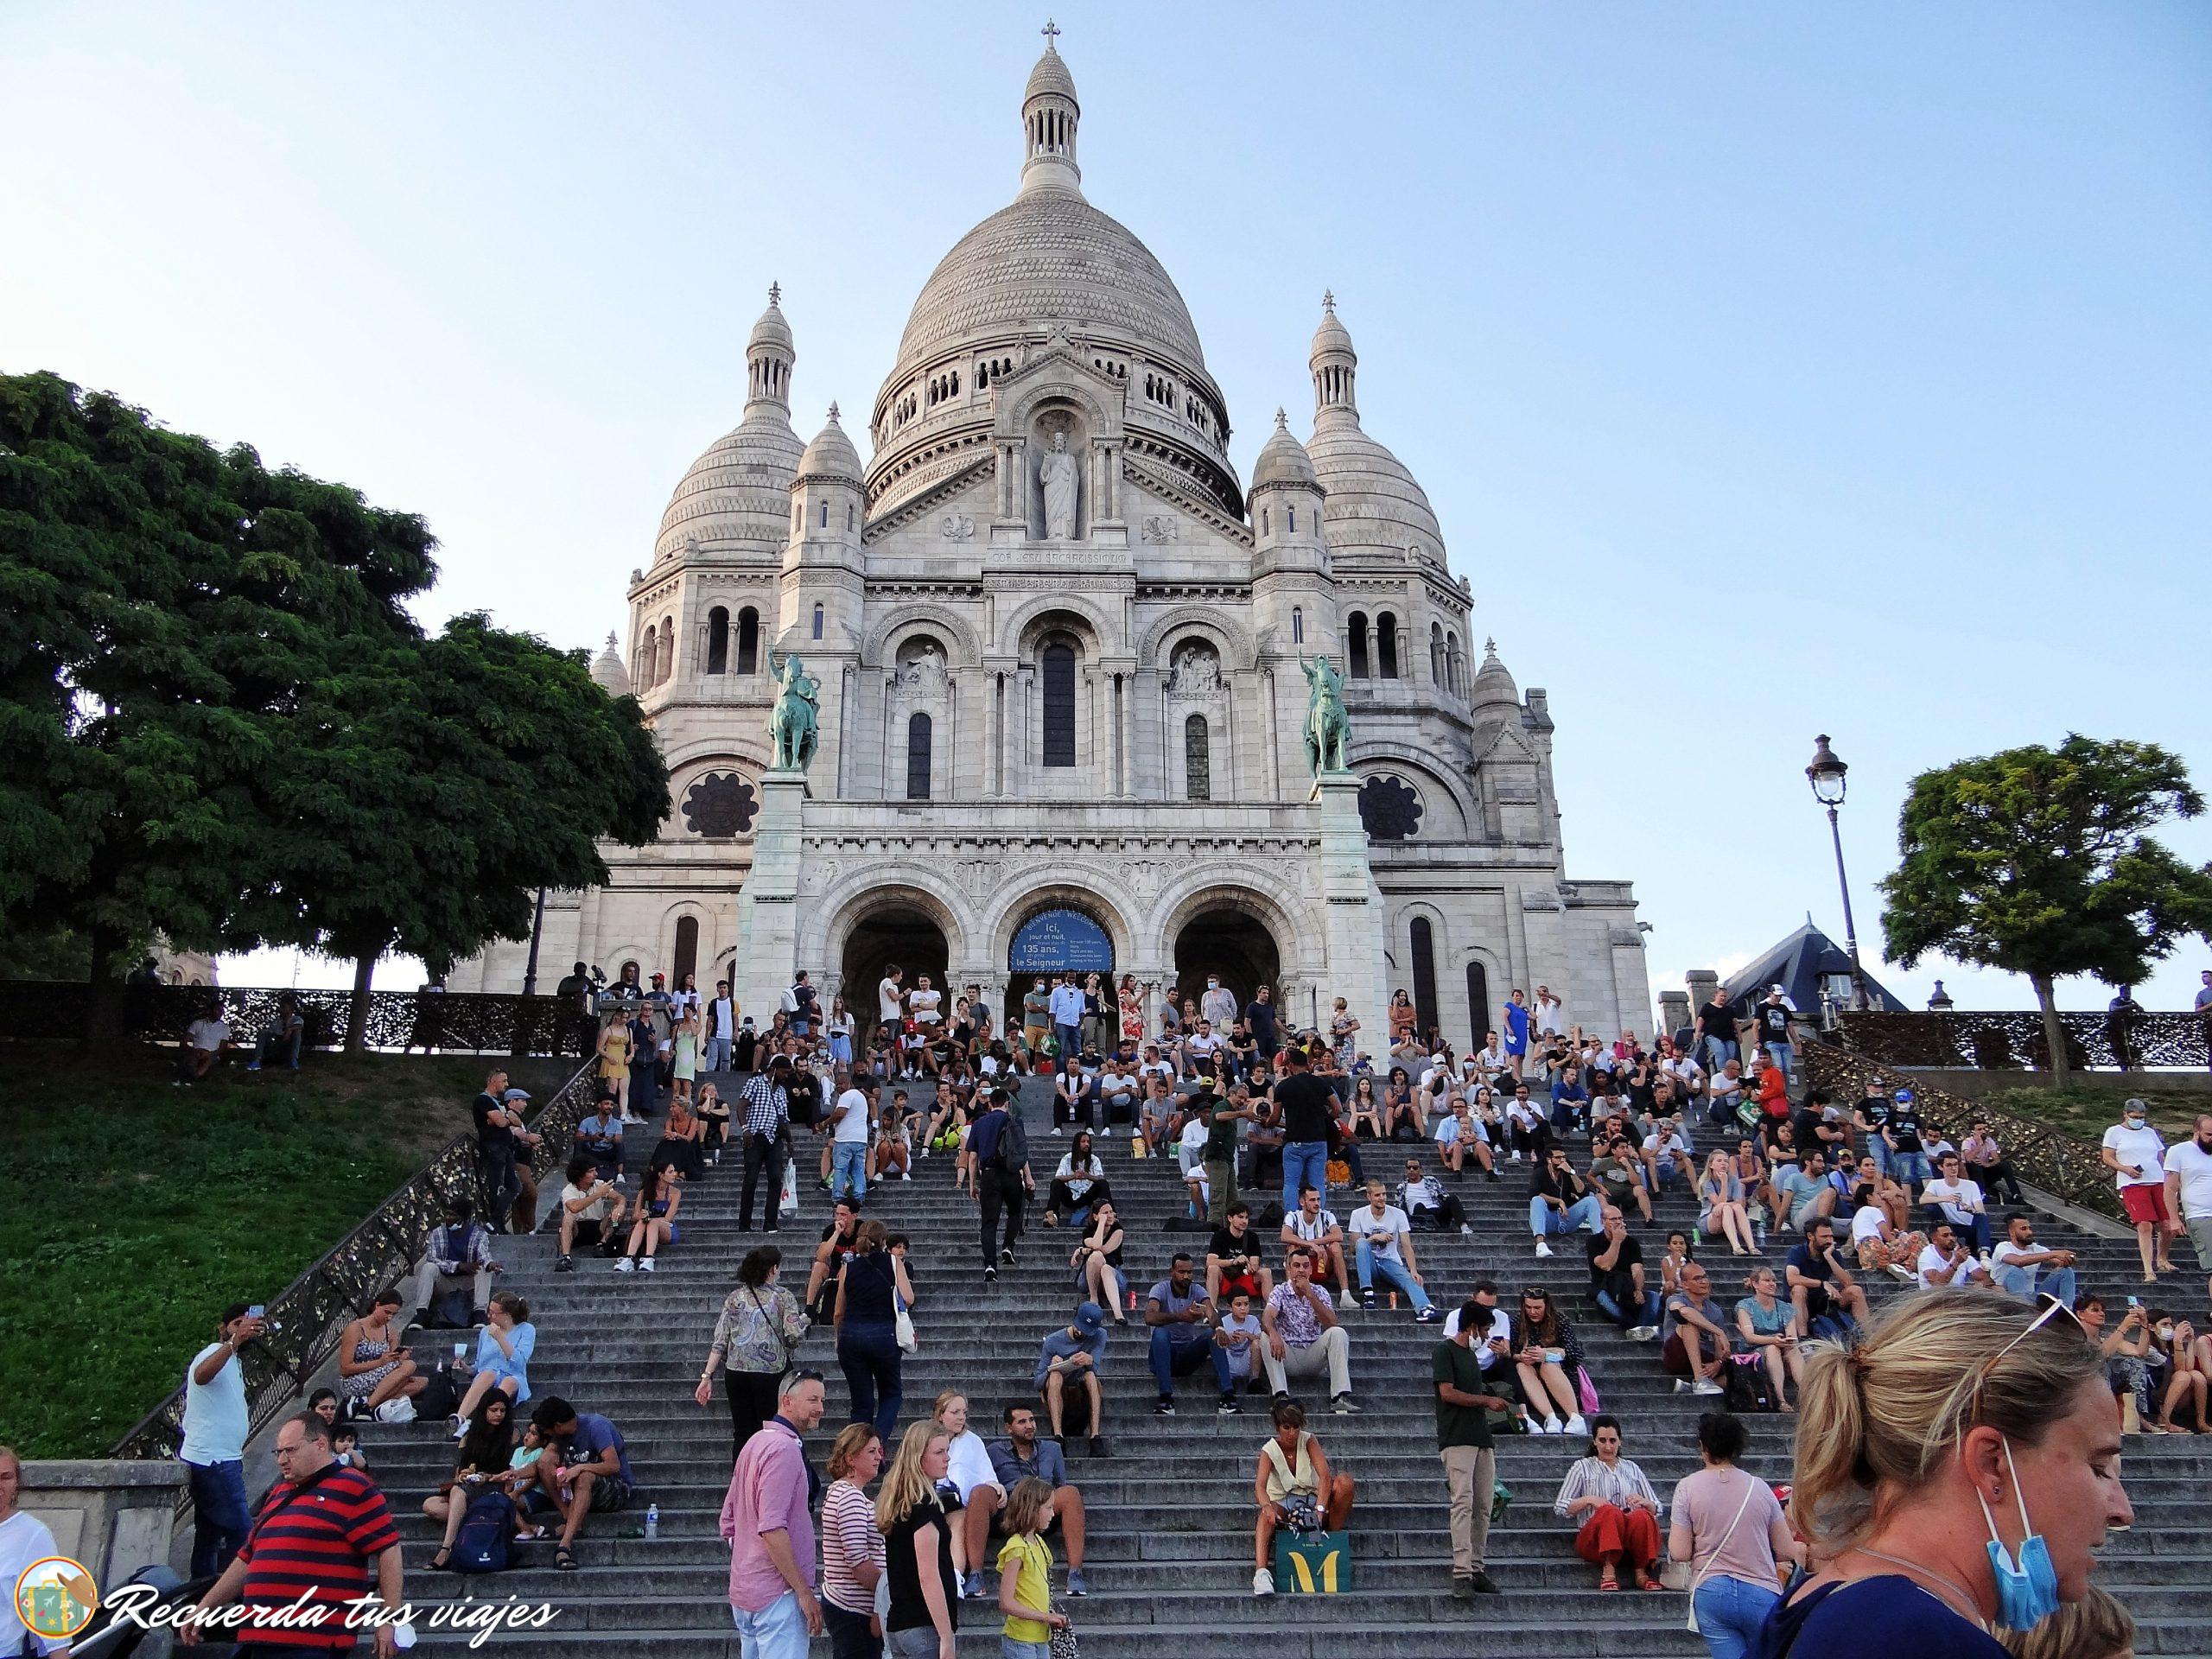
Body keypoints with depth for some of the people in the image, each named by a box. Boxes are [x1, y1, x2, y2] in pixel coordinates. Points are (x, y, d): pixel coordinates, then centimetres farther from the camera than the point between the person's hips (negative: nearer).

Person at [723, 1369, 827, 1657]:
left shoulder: (755, 1442, 14)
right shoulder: (784, 1447, -16)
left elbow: (728, 1523, 18)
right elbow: (772, 1528, -24)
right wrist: (804, 1592, -19)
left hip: (743, 1590, 10)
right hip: (777, 1593, -10)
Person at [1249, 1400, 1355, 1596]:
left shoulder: (1308, 1441, -7)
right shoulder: (1269, 1451, -8)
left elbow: (1325, 1476, -22)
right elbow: (1260, 1485, -25)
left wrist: (1320, 1509, -39)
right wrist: (1267, 1506, -49)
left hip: (1313, 1499, 1)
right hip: (1284, 1504, -1)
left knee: (1345, 1481, -26)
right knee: (1267, 1513, -38)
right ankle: (1261, 1572, -52)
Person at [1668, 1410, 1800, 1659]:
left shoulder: (1688, 1486, -3)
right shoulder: (1759, 1487, 2)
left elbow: (1680, 1553, -6)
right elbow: (1786, 1552, 5)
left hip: (1711, 1592, -1)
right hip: (1761, 1593, 1)